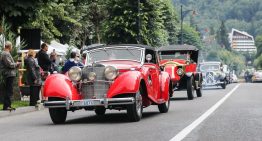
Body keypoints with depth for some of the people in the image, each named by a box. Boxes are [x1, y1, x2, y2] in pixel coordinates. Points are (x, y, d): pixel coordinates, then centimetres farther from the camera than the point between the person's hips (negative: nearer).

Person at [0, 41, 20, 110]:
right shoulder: (6, 54, -14)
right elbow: (10, 64, -21)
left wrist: (15, 64, 13)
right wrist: (16, 64, -5)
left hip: (8, 74, 11)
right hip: (9, 74, -11)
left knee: (8, 91, 14)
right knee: (9, 91, -10)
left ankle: (7, 105, 19)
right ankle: (6, 106, -11)